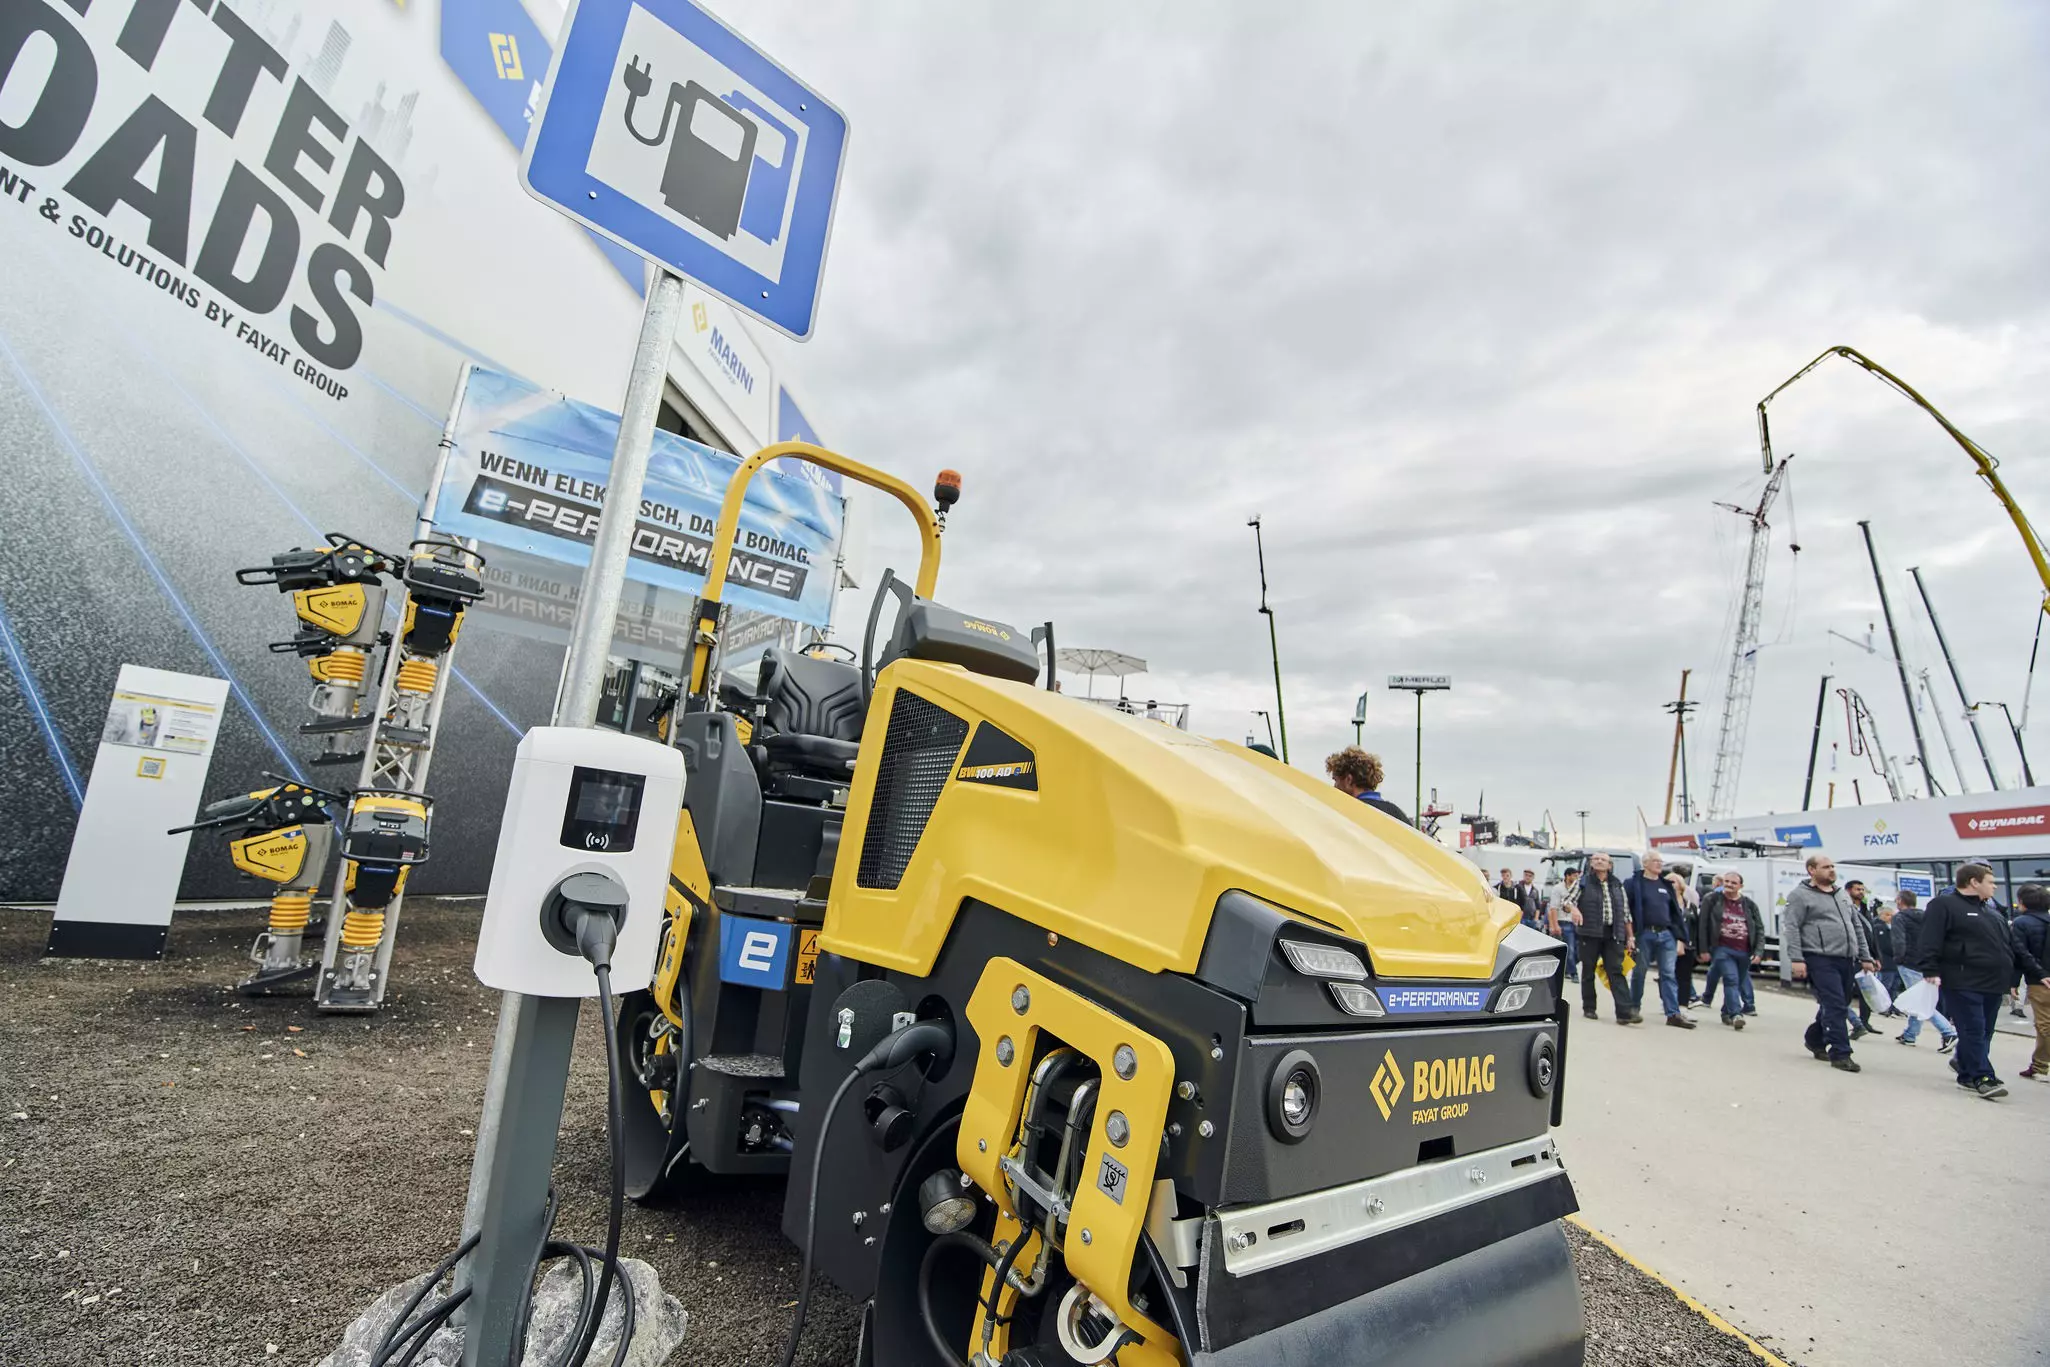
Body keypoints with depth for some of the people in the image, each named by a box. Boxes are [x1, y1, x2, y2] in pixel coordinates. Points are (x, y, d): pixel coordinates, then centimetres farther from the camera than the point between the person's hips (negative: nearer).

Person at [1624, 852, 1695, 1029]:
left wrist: (1679, 936, 8)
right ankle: (1634, 1008, 18)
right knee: (1639, 972, 6)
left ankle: (1673, 1014, 0)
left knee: (1669, 974, 1)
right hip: (1644, 934, -4)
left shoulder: (1666, 884, 15)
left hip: (1666, 934, 4)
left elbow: (1675, 911, 16)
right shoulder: (1634, 883, -1)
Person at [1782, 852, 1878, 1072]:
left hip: (1847, 961, 8)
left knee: (1839, 1006, 14)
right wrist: (1796, 959, -18)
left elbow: (1857, 926, 23)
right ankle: (1840, 1054, -5)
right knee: (1835, 1006, -10)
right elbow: (1791, 928, -11)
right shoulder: (1801, 895, -5)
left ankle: (1815, 1040, 30)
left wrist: (1865, 957, 17)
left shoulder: (1842, 895, 18)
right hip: (1821, 960, -8)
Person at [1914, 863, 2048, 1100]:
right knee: (1974, 1031, -7)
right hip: (1962, 984, -8)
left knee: (1983, 1032, 14)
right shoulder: (1944, 905, -8)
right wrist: (1930, 971, -24)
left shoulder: (1993, 913, 20)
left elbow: (2015, 947, 26)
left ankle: (1963, 1062, 30)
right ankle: (1982, 1077, -3)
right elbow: (1929, 941, -16)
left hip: (1993, 984, 8)